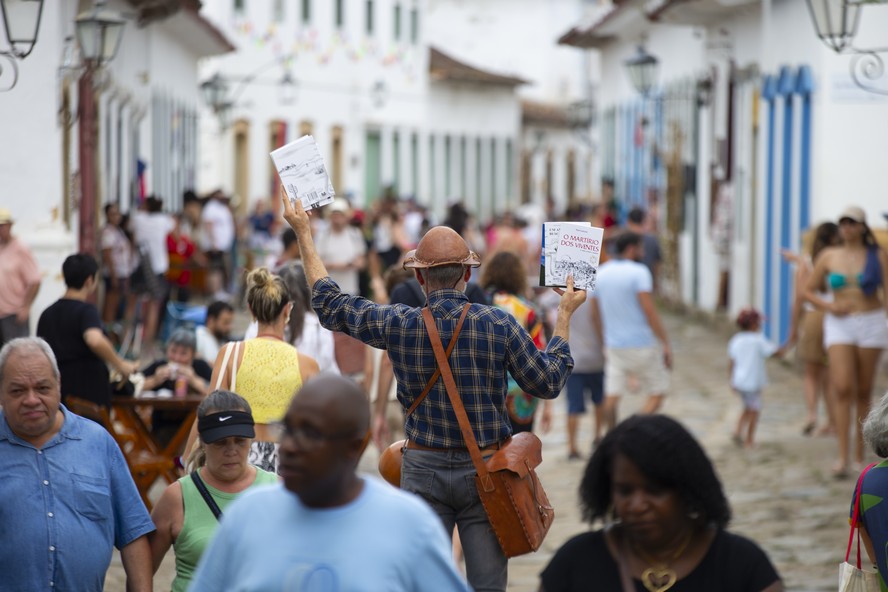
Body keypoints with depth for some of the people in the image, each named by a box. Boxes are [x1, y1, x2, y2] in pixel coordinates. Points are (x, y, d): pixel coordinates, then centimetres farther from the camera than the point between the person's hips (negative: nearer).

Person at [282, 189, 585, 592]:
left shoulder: (398, 325, -5)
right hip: (486, 468, -1)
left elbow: (330, 304, 9)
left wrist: (303, 233, 17)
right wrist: (565, 315, 11)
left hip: (424, 470, 1)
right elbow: (548, 382, 1)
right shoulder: (499, 325, -9)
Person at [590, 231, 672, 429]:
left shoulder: (599, 274, 7)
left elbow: (595, 314, 12)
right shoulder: (638, 272, -11)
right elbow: (649, 311, -16)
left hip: (614, 345, 6)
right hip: (641, 345, -6)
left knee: (612, 396, 7)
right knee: (658, 392, 5)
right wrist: (666, 344, -13)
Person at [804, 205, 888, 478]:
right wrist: (829, 306, -6)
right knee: (842, 389, -14)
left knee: (863, 393, 6)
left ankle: (860, 455, 19)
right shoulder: (829, 256, 4)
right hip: (839, 326, 0)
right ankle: (843, 458, -16)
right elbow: (808, 291, 11)